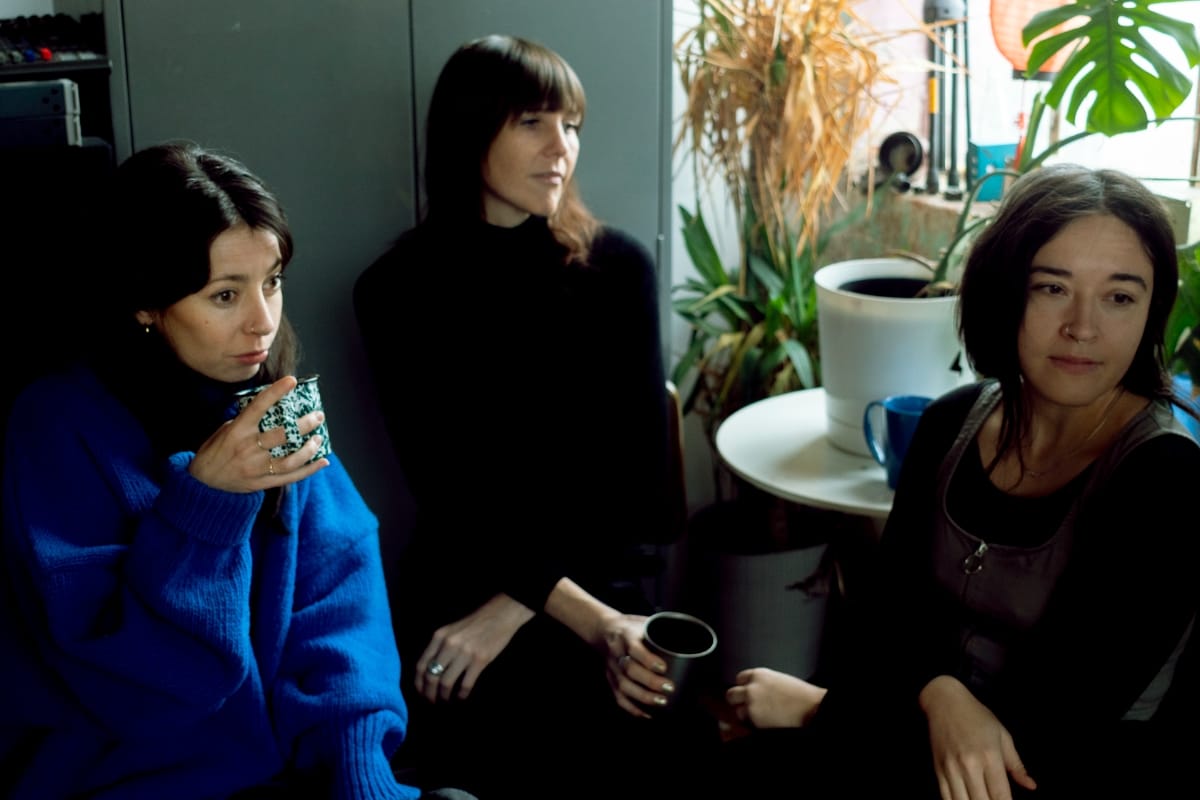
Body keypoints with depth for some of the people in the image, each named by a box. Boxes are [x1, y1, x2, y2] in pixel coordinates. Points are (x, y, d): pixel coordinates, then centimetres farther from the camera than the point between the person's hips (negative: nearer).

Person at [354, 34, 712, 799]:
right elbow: (452, 493, -6)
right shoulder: (400, 290, -3)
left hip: (602, 581, 1)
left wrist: (514, 608, -14)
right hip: (461, 590, 0)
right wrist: (589, 622, -17)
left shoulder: (619, 267, -3)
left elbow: (638, 478, -4)